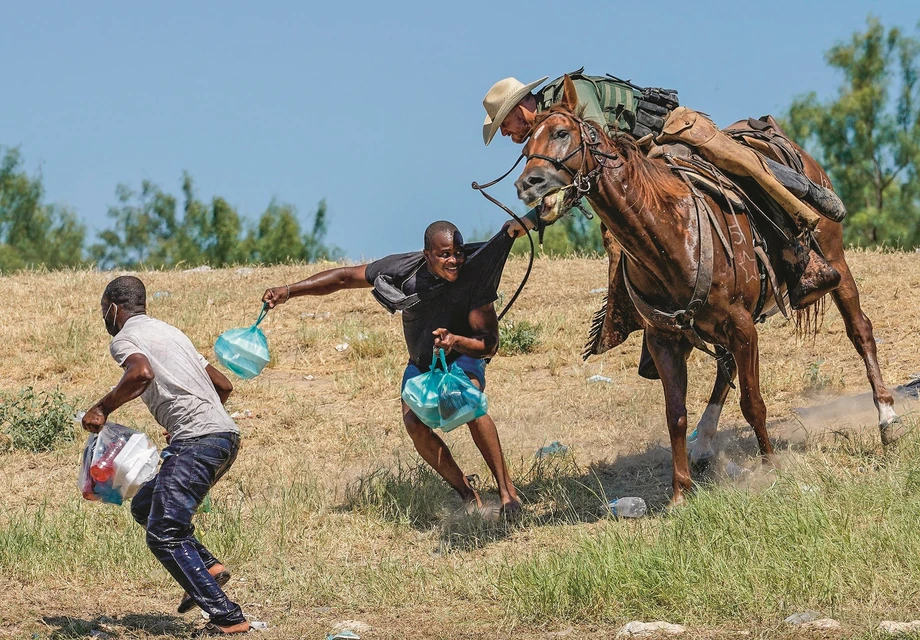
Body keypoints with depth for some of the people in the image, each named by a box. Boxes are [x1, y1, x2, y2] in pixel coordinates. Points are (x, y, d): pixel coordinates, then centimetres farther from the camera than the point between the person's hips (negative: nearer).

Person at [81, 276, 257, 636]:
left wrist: (103, 408, -11)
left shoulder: (124, 338, 1)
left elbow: (142, 373, -24)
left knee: (164, 535, -9)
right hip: (225, 434, 9)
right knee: (145, 506, 21)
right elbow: (224, 385, 31)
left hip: (196, 441, -9)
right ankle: (208, 567, 6)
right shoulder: (169, 332, 27)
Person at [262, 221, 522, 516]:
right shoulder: (404, 269, -23)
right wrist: (289, 290, -19)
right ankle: (469, 497, -15)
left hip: (463, 356, -3)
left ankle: (508, 492, -28)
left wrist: (456, 341, -49)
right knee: (414, 421, -25)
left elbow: (489, 344, -28)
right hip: (421, 364, 3)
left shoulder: (474, 277, -28)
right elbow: (344, 277, -13)